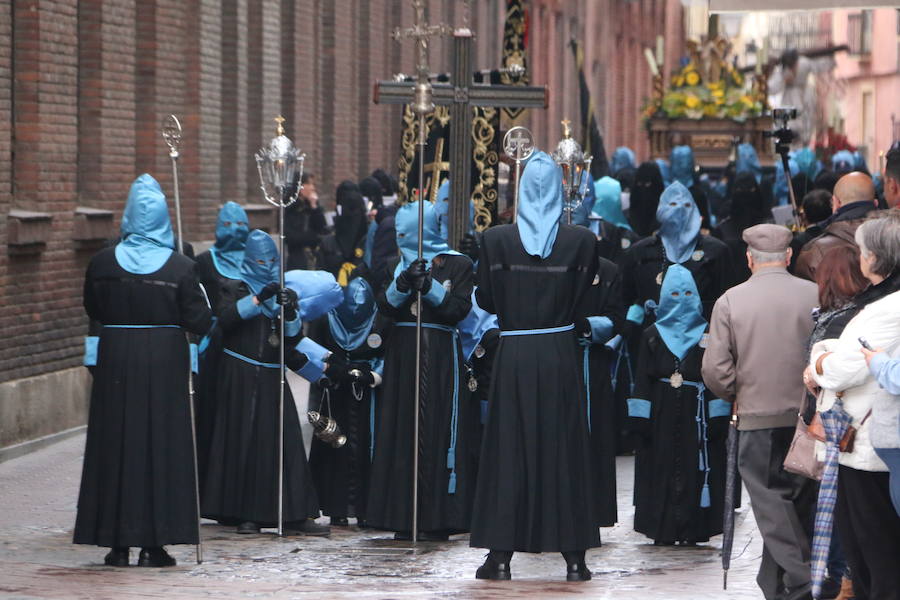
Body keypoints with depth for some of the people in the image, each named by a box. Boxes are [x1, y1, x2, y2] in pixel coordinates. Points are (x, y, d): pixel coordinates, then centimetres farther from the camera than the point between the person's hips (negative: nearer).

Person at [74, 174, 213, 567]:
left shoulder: (103, 263, -4)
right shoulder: (180, 268, -8)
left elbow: (93, 310, 9)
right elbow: (198, 321, -7)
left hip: (116, 359, 1)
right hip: (165, 362, -1)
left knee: (115, 444, 8)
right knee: (161, 445, 5)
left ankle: (118, 543, 7)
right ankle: (154, 543, 3)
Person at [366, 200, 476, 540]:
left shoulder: (457, 265, 3)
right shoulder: (396, 263, 15)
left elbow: (459, 309, -6)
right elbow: (385, 306, 3)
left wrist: (429, 286, -16)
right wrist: (403, 283, -15)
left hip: (440, 356, -4)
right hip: (403, 356, 4)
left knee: (438, 432, -7)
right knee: (403, 432, 0)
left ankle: (438, 518, -5)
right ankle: (405, 517, 2)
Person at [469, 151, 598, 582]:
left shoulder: (496, 240, -6)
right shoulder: (581, 241, -5)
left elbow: (485, 300, 1)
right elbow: (587, 298, 0)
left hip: (513, 356, 0)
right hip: (561, 353, 0)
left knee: (508, 450, 5)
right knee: (565, 449, 6)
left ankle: (501, 556, 4)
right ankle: (574, 557, 6)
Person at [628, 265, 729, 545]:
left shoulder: (707, 335, 7)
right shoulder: (652, 335, 8)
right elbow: (643, 378, 5)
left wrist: (718, 416, -5)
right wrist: (640, 417, -4)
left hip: (696, 414, 0)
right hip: (662, 416, 0)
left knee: (695, 470, -3)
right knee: (662, 470, -1)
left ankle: (693, 528, 1)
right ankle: (663, 530, 2)